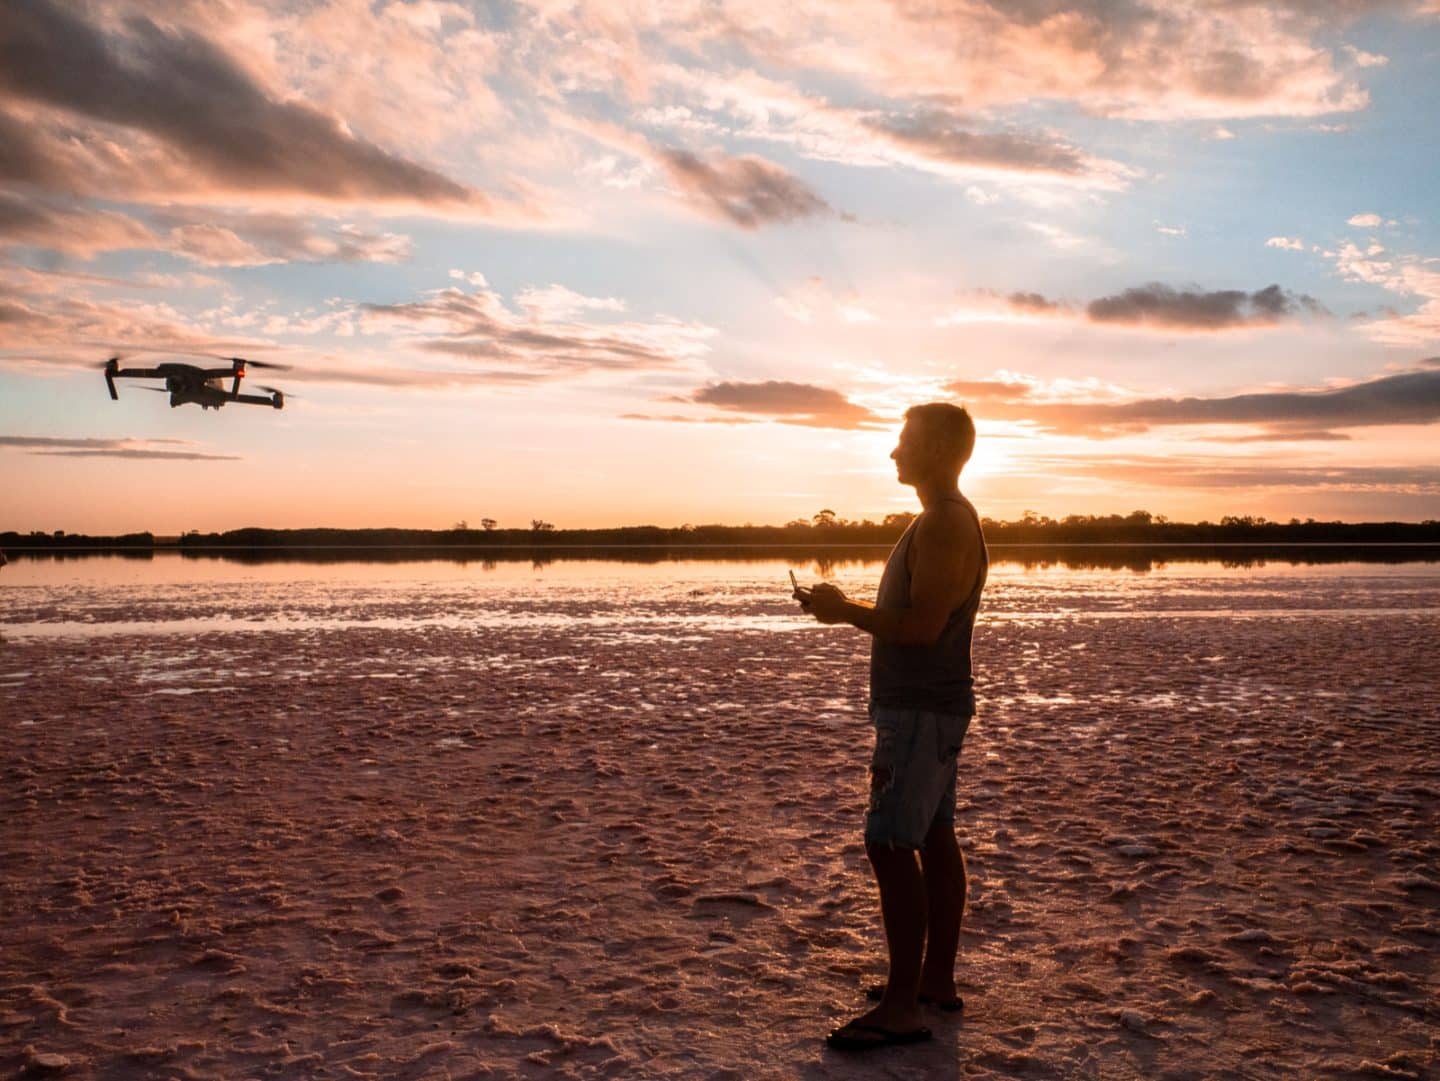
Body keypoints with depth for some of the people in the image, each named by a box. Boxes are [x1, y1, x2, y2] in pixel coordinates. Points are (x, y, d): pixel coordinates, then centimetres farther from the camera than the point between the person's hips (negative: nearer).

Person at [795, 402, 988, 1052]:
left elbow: (923, 626, -26)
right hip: (929, 705, 11)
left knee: (890, 845, -10)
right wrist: (846, 610, 12)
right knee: (934, 840, 14)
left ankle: (902, 1008, -5)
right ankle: (937, 981, 24)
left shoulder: (944, 525, -18)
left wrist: (845, 612, -15)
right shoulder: (946, 522, 16)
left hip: (921, 710, -11)